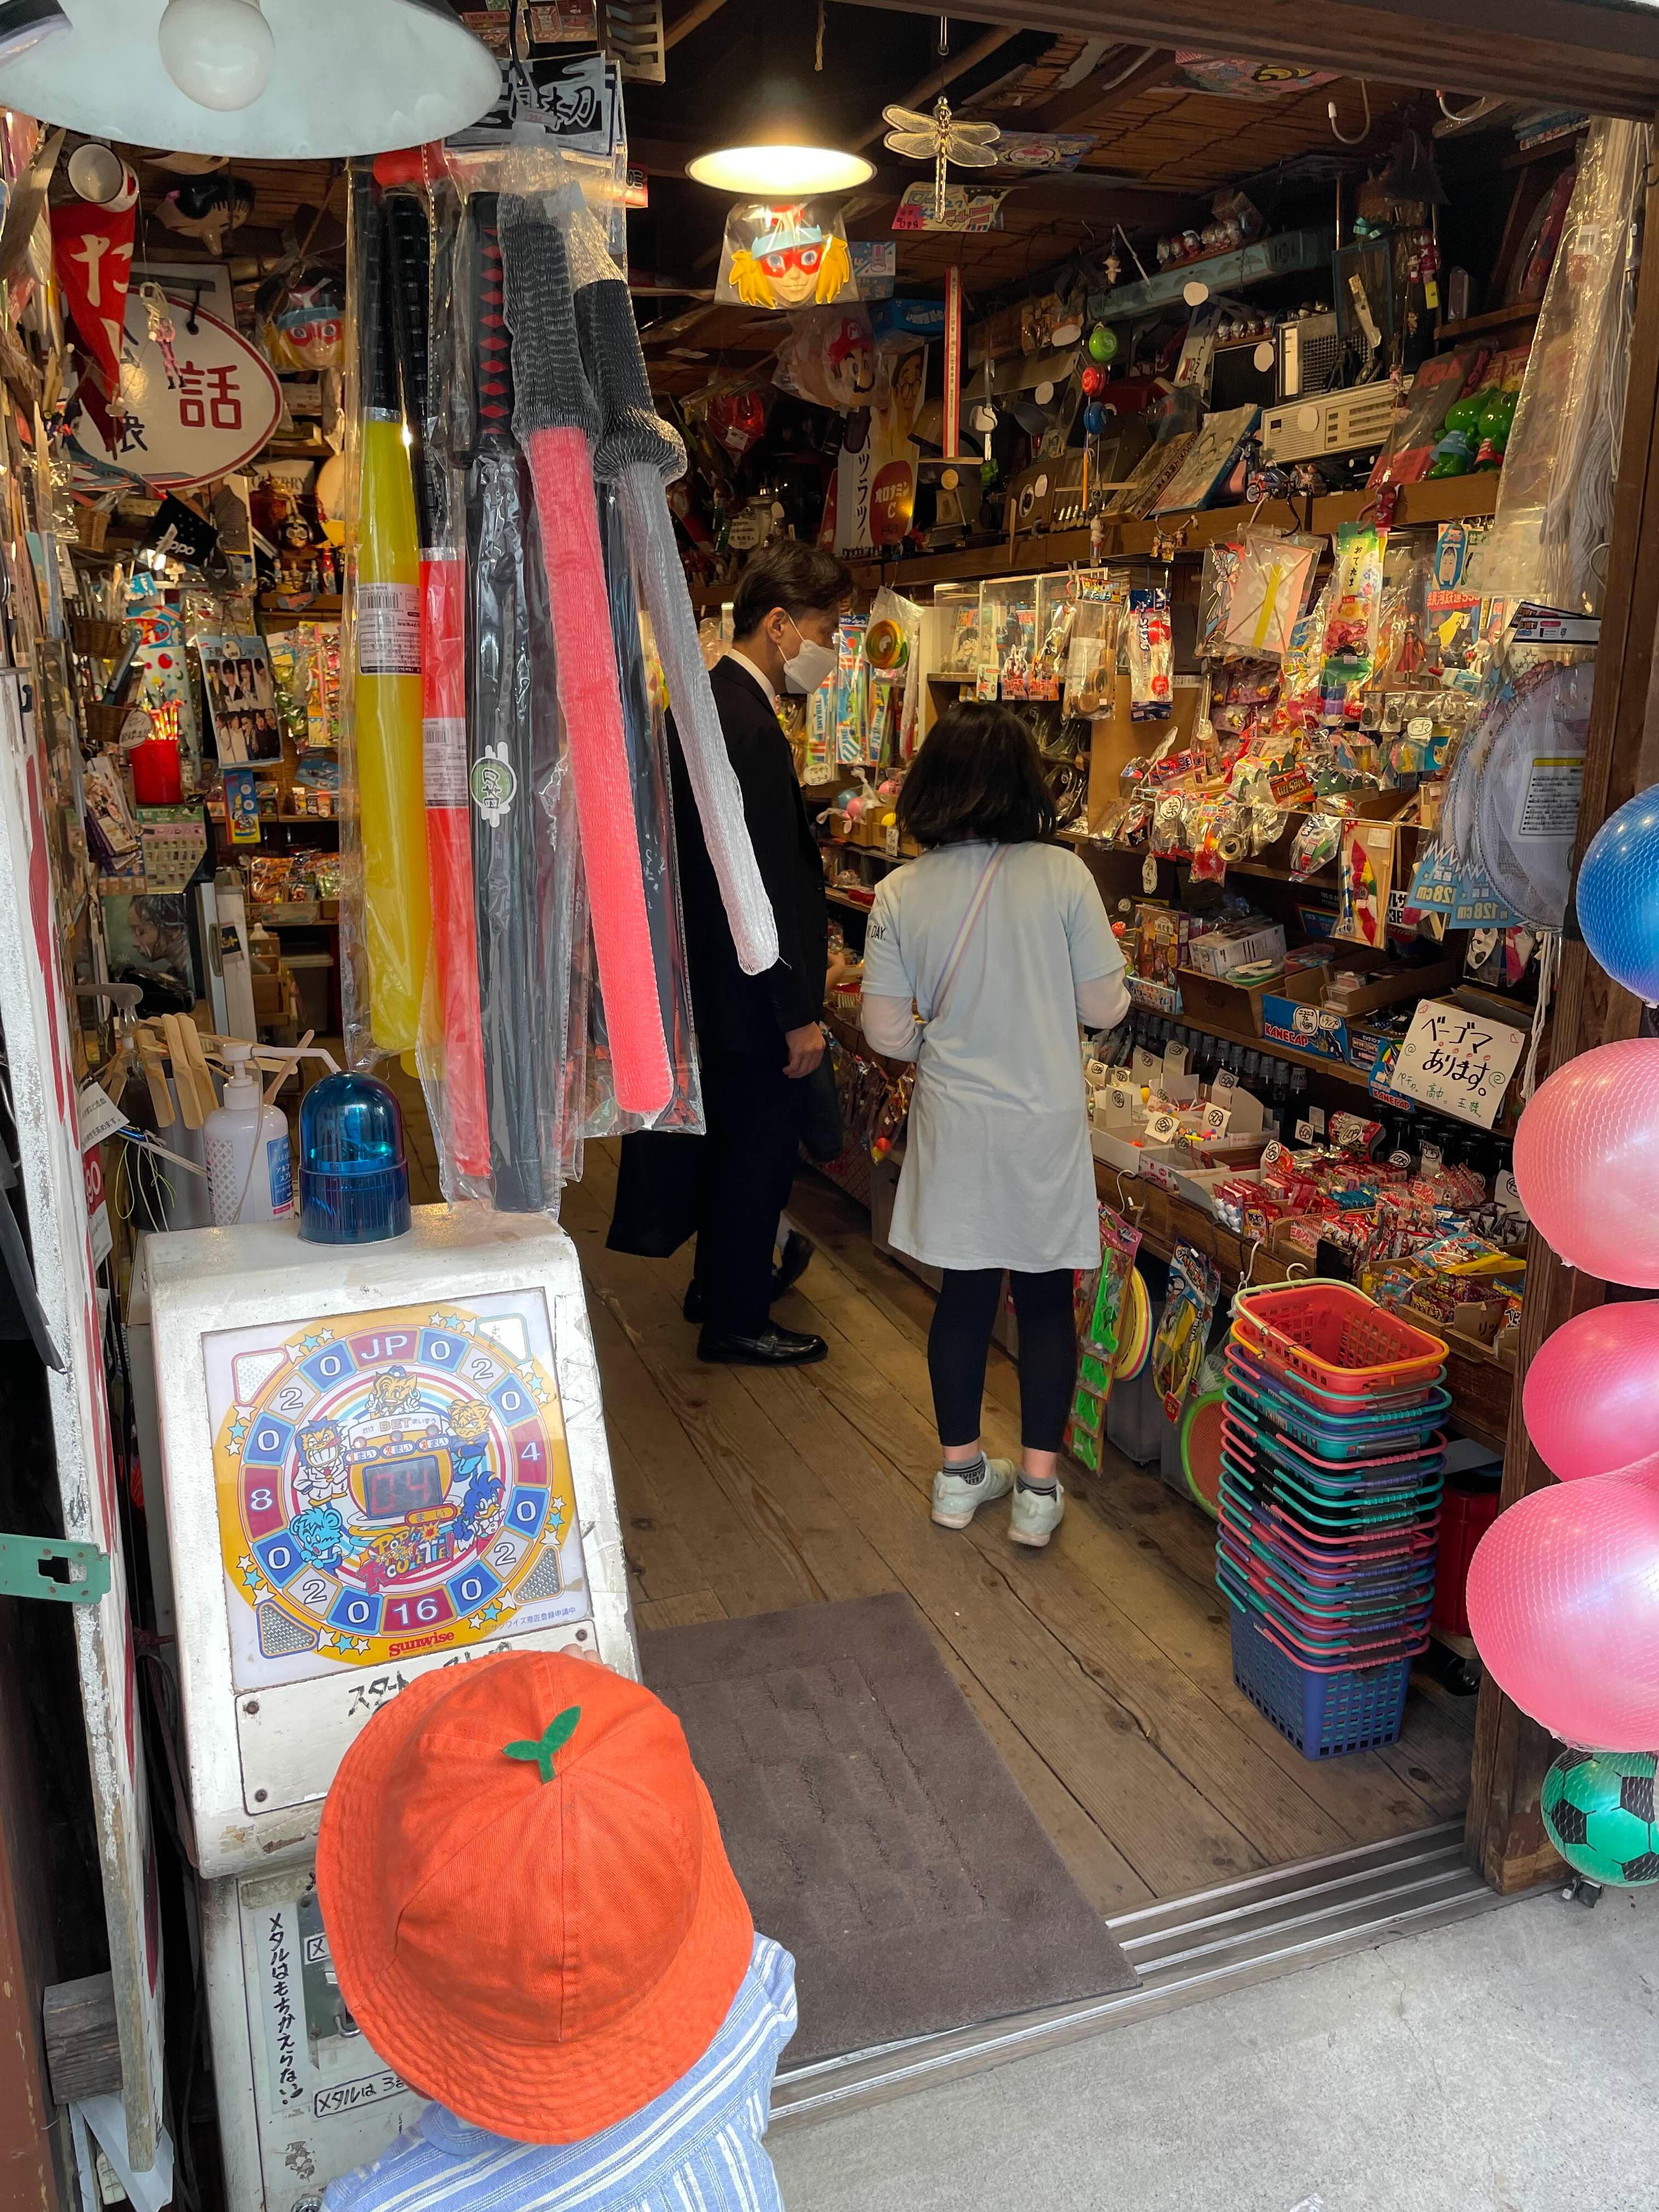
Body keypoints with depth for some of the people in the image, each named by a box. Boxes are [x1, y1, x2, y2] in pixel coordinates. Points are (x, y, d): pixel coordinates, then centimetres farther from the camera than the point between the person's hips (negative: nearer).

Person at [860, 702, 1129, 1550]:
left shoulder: (900, 894, -8)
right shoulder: (1062, 876, -12)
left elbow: (885, 1031, -5)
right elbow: (1105, 1007, -6)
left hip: (952, 1125, 2)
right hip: (1046, 1127, -1)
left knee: (964, 1294, 15)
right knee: (1046, 1299, 12)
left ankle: (960, 1473, 29)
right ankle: (1038, 1487, 19)